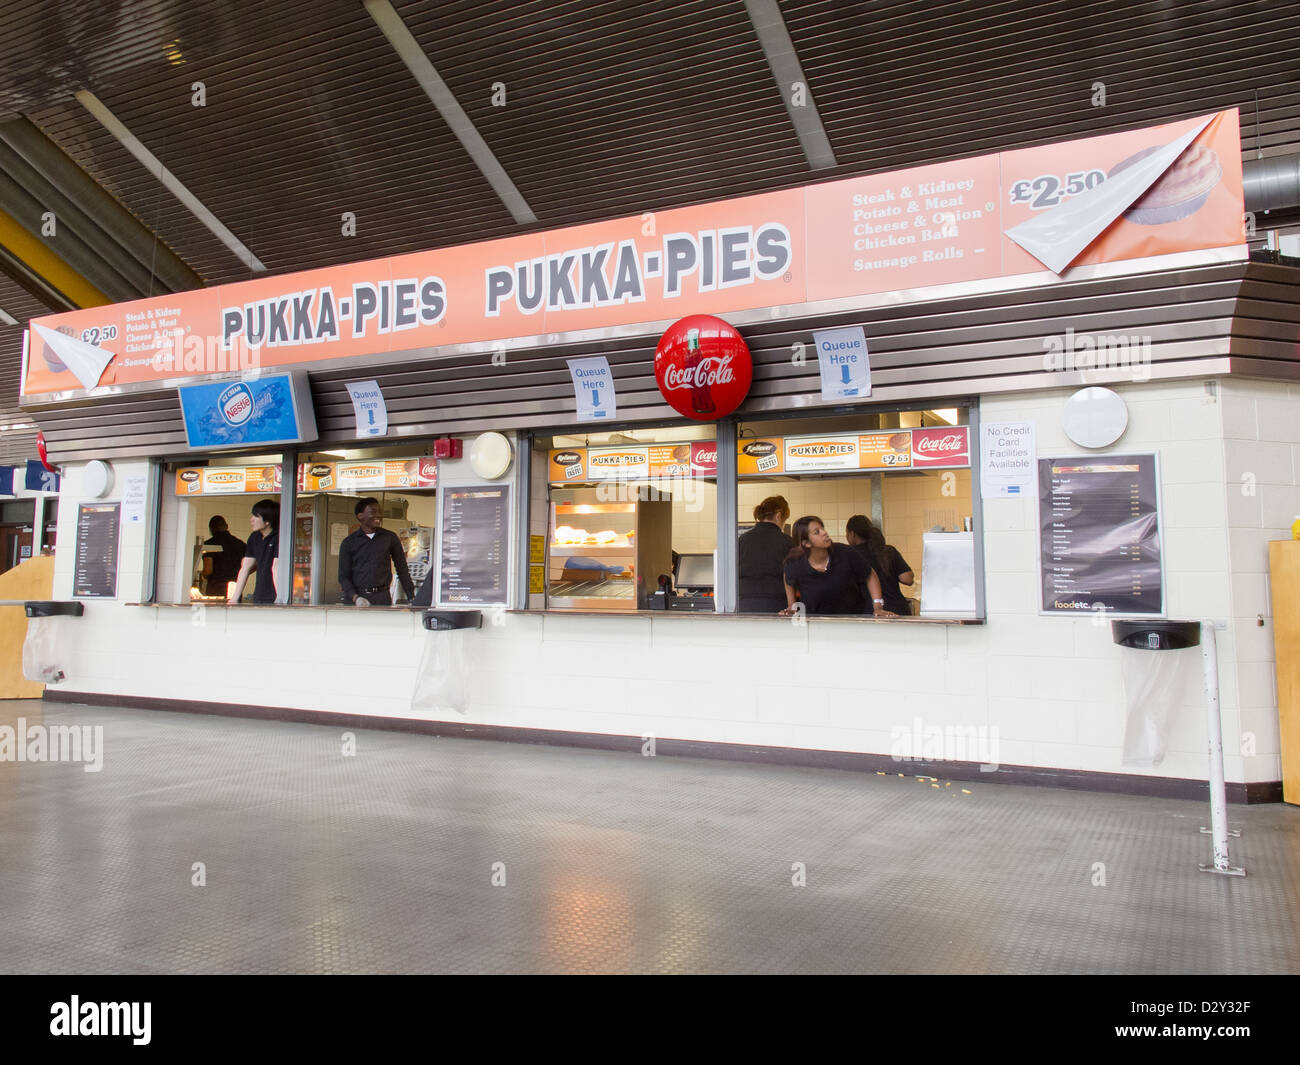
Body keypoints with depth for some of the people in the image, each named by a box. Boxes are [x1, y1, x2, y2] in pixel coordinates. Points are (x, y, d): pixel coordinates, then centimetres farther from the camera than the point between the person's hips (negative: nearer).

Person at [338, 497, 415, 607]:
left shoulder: (390, 538, 9)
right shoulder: (348, 542, 7)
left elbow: (402, 569, 13)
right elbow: (343, 576, 5)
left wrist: (412, 598, 8)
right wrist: (355, 597, -11)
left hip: (382, 598, 0)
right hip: (354, 598, 0)